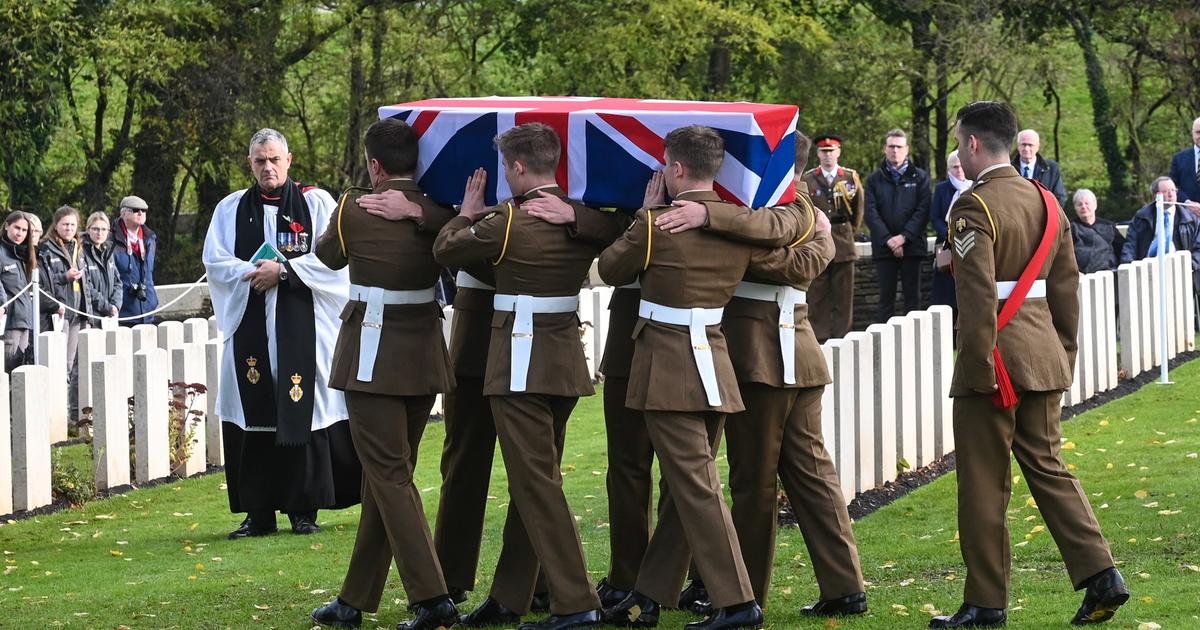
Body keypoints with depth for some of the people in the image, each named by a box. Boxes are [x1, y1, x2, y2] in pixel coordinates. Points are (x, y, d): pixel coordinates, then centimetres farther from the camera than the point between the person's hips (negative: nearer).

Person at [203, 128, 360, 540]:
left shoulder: (315, 204, 5)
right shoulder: (230, 209, 14)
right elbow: (215, 262, 6)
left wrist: (284, 271, -13)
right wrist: (254, 272, -10)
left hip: (302, 326, -2)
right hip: (250, 327, 2)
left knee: (303, 414, -4)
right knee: (254, 417, -1)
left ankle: (303, 509, 3)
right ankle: (258, 512, 3)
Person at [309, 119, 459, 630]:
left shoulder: (354, 210, -10)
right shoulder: (440, 214, 0)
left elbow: (328, 255, 10)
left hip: (375, 355, -6)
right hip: (425, 354, 6)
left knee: (389, 476, -5)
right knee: (385, 476, 13)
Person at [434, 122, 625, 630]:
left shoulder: (509, 222, -16)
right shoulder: (584, 218, 2)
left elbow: (445, 250, -4)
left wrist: (467, 214, 15)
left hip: (521, 366, -7)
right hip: (566, 358, 7)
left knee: (535, 482, -5)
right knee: (532, 479, 15)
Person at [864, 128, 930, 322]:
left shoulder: (919, 177, 6)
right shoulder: (875, 179, 9)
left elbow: (923, 211, -2)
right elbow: (871, 213, 0)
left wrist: (904, 237, -13)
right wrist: (888, 240, -11)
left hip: (911, 246, -1)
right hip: (884, 247, 1)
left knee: (913, 298, 1)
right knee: (886, 299, 1)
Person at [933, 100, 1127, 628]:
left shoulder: (974, 209, -13)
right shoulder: (1047, 202, 10)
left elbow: (978, 298, -19)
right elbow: (1066, 287, 13)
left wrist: (980, 369, -16)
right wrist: (1064, 355, 19)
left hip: (995, 356, -7)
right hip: (1045, 356, 7)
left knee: (984, 483, 1)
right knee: (1046, 465, 13)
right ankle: (1101, 577, 2)